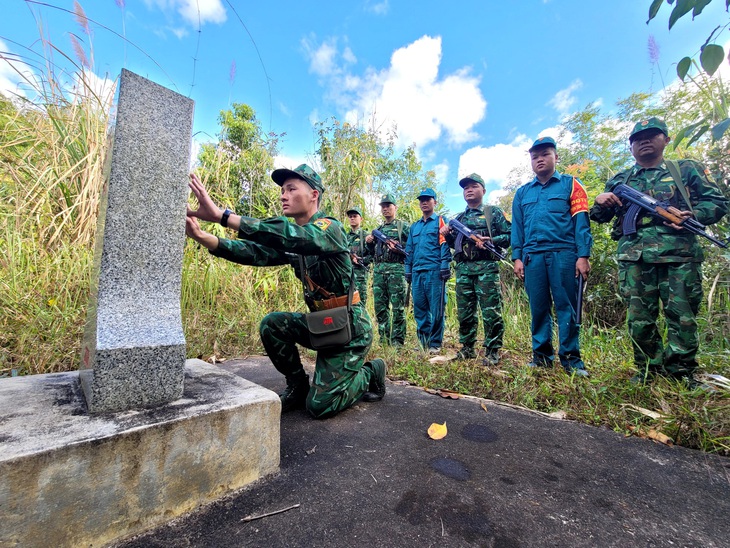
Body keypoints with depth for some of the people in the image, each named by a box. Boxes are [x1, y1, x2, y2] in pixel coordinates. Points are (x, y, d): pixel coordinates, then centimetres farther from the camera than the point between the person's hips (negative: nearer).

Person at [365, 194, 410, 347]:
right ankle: (384, 339, 16)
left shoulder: (403, 226, 5)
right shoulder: (378, 229, 22)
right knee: (380, 306, 6)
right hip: (378, 270, 6)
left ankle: (397, 341, 2)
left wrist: (398, 247, -15)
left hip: (396, 269, -6)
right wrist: (369, 243, 6)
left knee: (398, 307, -4)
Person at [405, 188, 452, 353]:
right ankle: (423, 341, 18)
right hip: (417, 273, 6)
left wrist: (445, 268, -13)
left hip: (434, 271, -5)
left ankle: (435, 343, 9)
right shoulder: (414, 226, 22)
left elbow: (445, 245, -4)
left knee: (436, 309, -1)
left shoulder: (440, 222, 5)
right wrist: (408, 271, 14)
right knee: (419, 309, 8)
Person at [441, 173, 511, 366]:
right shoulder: (459, 218, 21)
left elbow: (510, 235, 1)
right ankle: (467, 348, 19)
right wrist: (447, 235, 4)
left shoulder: (493, 212, 8)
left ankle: (492, 351, 5)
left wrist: (490, 240, -14)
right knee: (465, 312, 8)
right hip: (462, 269, 5)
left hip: (486, 268, -5)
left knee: (491, 312, -4)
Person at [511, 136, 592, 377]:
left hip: (563, 253, -2)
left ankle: (571, 359, 9)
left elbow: (581, 222, 1)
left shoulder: (570, 185, 11)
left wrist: (583, 255, -9)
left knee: (566, 307, 0)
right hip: (533, 256, 3)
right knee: (538, 308, 6)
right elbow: (517, 228, 15)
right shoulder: (522, 192, 19)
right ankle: (541, 355, 15)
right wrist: (517, 257, 4)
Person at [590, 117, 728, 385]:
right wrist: (600, 202, -4)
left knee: (682, 318, 2)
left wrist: (693, 215, -10)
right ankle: (649, 370, 17)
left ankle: (682, 373, 17)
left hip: (678, 256, -1)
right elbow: (600, 217, 19)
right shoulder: (620, 180, 18)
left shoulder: (687, 169, 14)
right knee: (639, 320, 3)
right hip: (634, 259, 1)